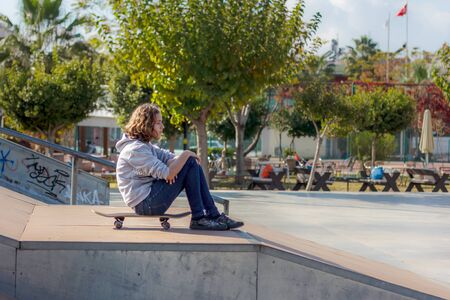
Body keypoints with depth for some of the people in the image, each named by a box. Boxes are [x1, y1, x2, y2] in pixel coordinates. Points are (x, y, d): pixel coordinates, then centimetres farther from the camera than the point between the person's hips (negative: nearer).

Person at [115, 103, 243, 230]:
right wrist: (186, 154, -11)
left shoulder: (145, 145, 15)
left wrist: (170, 170, -14)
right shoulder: (135, 149, -19)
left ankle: (213, 215, 2)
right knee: (190, 163, -13)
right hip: (145, 204, -10)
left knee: (193, 163, 4)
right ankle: (198, 218, -8)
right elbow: (167, 174, -24)